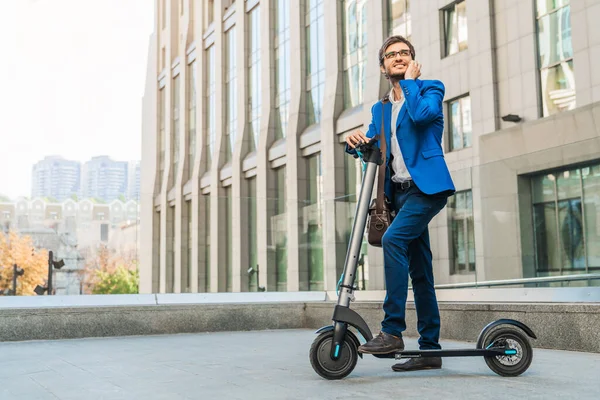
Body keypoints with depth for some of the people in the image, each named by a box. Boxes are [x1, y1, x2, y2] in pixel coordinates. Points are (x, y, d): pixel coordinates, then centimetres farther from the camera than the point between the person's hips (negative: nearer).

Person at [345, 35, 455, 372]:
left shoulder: (430, 88, 3)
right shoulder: (380, 109, 20)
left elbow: (422, 114, -19)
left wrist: (409, 81, -5)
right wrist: (357, 142, -9)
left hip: (426, 186, -7)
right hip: (400, 191, 7)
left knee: (393, 240, -27)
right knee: (419, 269, 7)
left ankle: (393, 331, -25)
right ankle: (430, 348, 12)